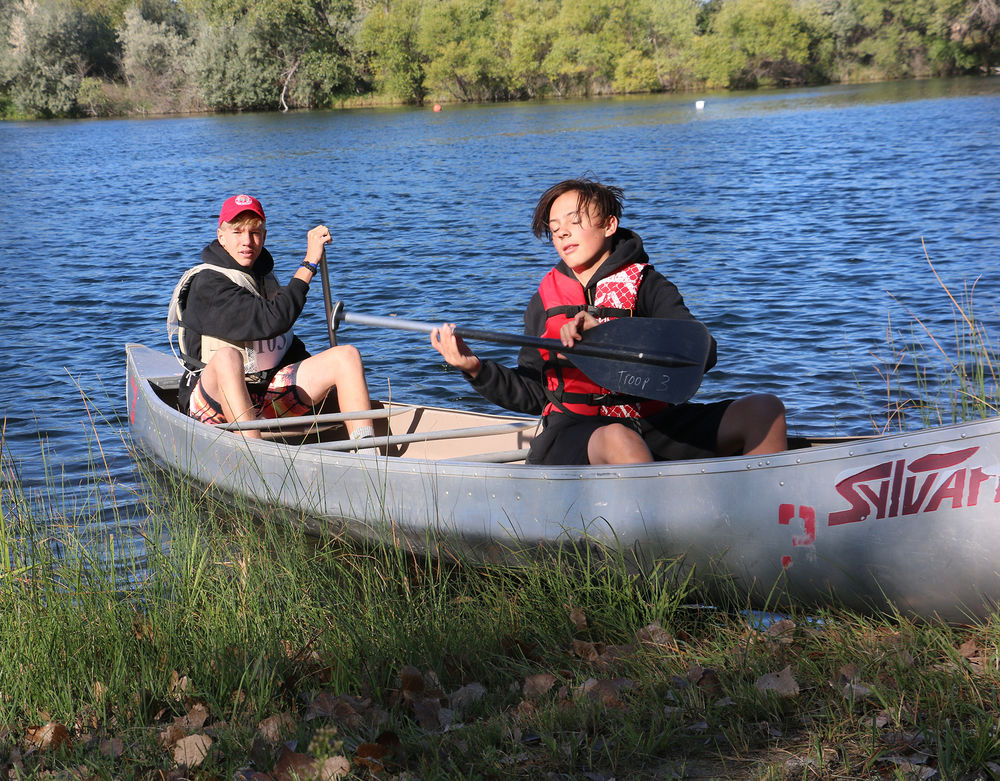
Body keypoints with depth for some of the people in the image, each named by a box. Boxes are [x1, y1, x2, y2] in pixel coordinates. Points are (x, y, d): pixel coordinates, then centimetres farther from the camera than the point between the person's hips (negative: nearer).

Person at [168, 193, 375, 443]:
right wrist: (309, 264, -18)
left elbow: (286, 341, 25)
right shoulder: (207, 284, -13)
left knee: (348, 354, -8)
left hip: (268, 395, 8)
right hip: (215, 398, -8)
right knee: (227, 357, -41)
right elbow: (272, 321, -25)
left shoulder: (263, 275, 14)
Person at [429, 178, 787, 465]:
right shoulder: (545, 301, 15)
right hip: (574, 430, -1)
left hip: (654, 428, 1)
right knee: (618, 441, -39)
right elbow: (532, 395, 16)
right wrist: (477, 369, -2)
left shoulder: (646, 284, 8)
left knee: (764, 408, -17)